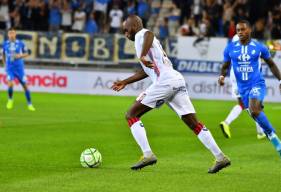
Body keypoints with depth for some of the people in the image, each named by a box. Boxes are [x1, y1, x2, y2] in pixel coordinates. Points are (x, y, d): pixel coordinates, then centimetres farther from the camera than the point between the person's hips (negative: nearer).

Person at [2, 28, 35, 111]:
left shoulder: (20, 43, -4)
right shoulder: (5, 44, 1)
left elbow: (26, 53, 5)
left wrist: (20, 55, -14)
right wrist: (5, 64, 12)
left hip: (19, 68, 0)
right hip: (9, 68, 0)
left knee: (25, 85, 1)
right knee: (10, 84, -20)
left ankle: (29, 104, 14)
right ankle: (10, 100, 8)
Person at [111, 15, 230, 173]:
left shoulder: (141, 35, 2)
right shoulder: (145, 37, 31)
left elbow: (149, 34, -26)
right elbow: (147, 71, 39)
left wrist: (142, 56, -38)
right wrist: (125, 82, 42)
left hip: (164, 81, -9)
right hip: (177, 79, 9)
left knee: (131, 115, 0)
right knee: (194, 123, 7)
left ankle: (148, 155, -9)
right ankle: (221, 157, 0)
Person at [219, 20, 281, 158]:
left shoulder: (259, 47, -2)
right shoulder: (230, 48, 2)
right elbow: (225, 66, 11)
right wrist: (222, 76, -11)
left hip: (257, 84, -4)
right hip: (242, 88, 4)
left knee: (254, 110, -30)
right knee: (255, 112, 7)